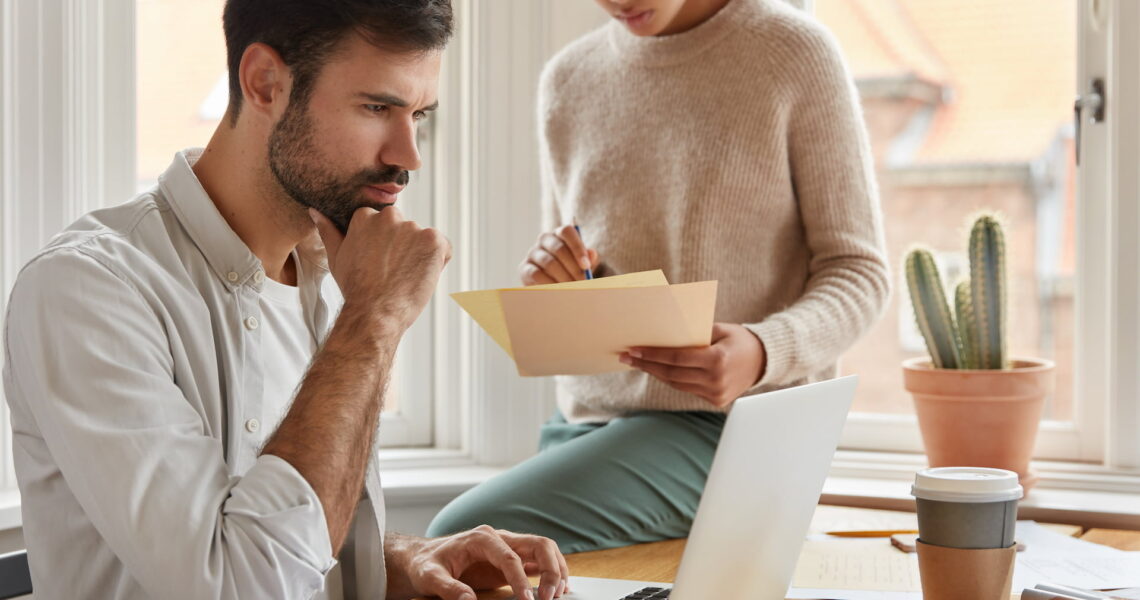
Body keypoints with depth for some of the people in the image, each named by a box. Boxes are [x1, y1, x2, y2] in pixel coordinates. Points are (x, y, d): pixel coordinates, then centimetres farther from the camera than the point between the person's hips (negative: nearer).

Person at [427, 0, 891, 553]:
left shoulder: (794, 51, -3)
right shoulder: (566, 79, 11)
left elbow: (860, 271, -4)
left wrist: (762, 352, -24)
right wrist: (553, 283, -6)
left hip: (734, 425, -5)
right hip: (584, 420, 6)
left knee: (465, 537, -24)